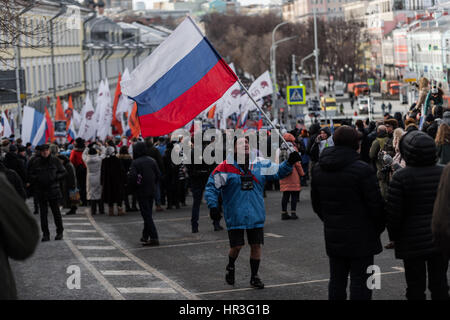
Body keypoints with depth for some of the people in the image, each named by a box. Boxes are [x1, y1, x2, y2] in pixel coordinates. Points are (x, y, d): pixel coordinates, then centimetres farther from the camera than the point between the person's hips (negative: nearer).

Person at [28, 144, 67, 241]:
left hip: (53, 189, -1)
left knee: (56, 211, 5)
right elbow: (30, 175, 8)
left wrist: (55, 177, -11)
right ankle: (45, 234, 7)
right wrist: (37, 179, -11)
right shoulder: (36, 162, 3)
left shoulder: (55, 160, 1)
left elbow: (63, 173, 5)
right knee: (43, 213, 2)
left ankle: (59, 232, 18)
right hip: (41, 190, 1)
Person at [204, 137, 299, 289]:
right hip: (235, 216, -3)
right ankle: (230, 267, 32)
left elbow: (278, 172, 7)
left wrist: (289, 163, -10)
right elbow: (212, 187, -5)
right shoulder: (225, 168, -7)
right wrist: (213, 206, -15)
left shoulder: (259, 165, 4)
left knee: (256, 245, 4)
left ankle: (254, 276, 20)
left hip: (256, 215, 3)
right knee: (237, 246, -1)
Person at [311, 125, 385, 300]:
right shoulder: (362, 169, -16)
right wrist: (378, 228, 2)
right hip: (360, 237, -6)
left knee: (336, 279, 14)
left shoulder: (318, 169, 5)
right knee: (360, 280, 0)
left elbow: (316, 204, 13)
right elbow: (375, 204, -13)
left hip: (333, 236, 6)